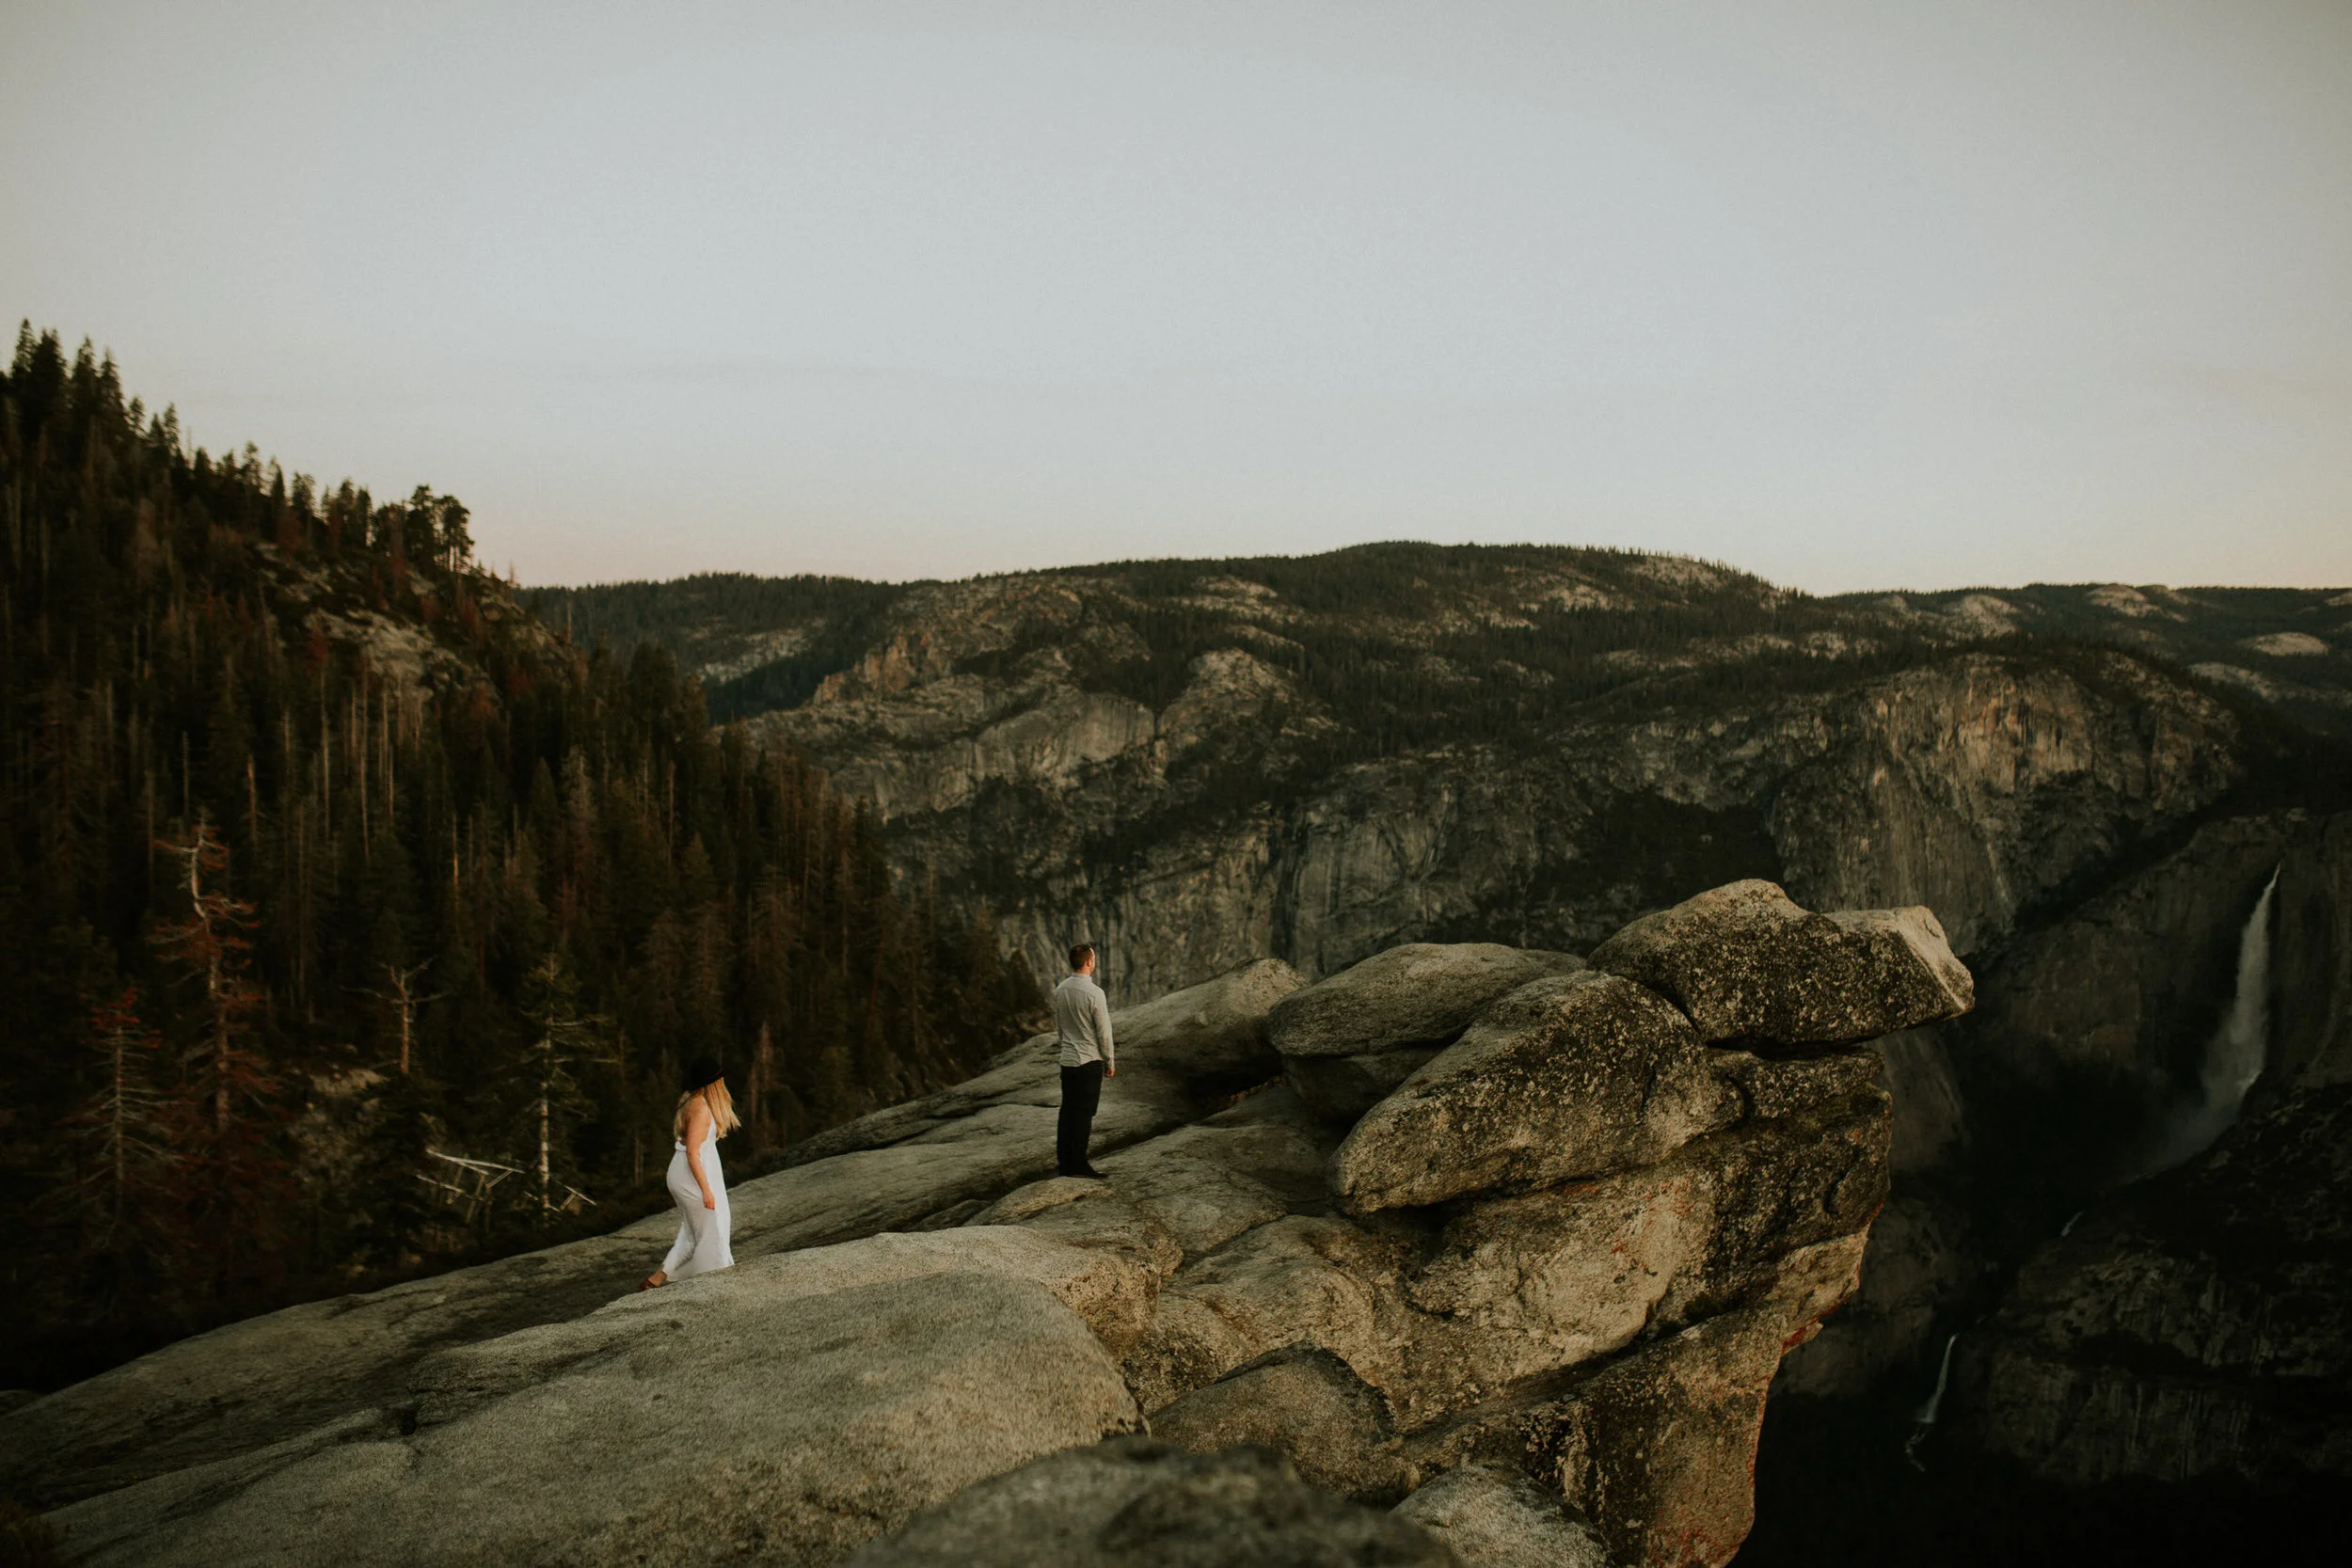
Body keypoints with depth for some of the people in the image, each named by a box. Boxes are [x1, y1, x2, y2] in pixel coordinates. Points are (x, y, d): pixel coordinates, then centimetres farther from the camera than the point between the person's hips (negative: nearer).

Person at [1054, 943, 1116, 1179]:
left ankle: (1064, 1161, 14)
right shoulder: (1093, 993, -17)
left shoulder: (1060, 990, 4)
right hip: (1089, 1061, -7)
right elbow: (1104, 1031, -12)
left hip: (1067, 1059, 7)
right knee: (1084, 1113, -2)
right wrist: (1110, 1062, -2)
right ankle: (1078, 1164, 0)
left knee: (1068, 1110, 11)